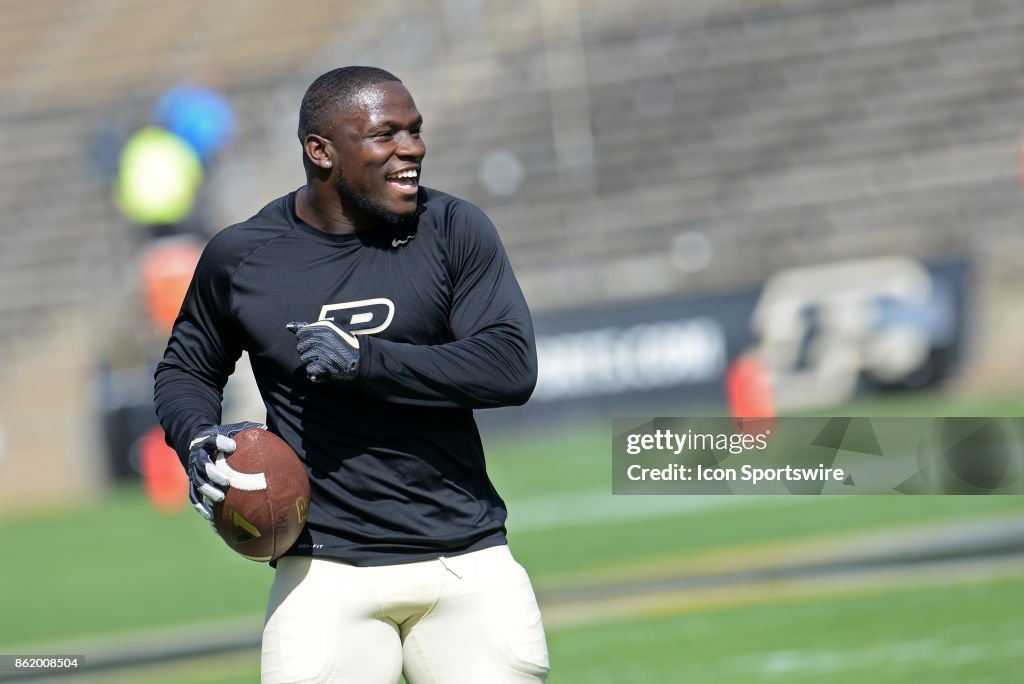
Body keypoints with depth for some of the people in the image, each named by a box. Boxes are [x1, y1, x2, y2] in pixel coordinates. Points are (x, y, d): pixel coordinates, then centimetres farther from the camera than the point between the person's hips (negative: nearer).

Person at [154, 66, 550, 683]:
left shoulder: (454, 230, 0)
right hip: (326, 569, -1)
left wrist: (362, 361, -18)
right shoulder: (240, 256, 3)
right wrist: (197, 439, -3)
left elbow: (513, 366, -11)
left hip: (467, 562, 1)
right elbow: (186, 370, 20)